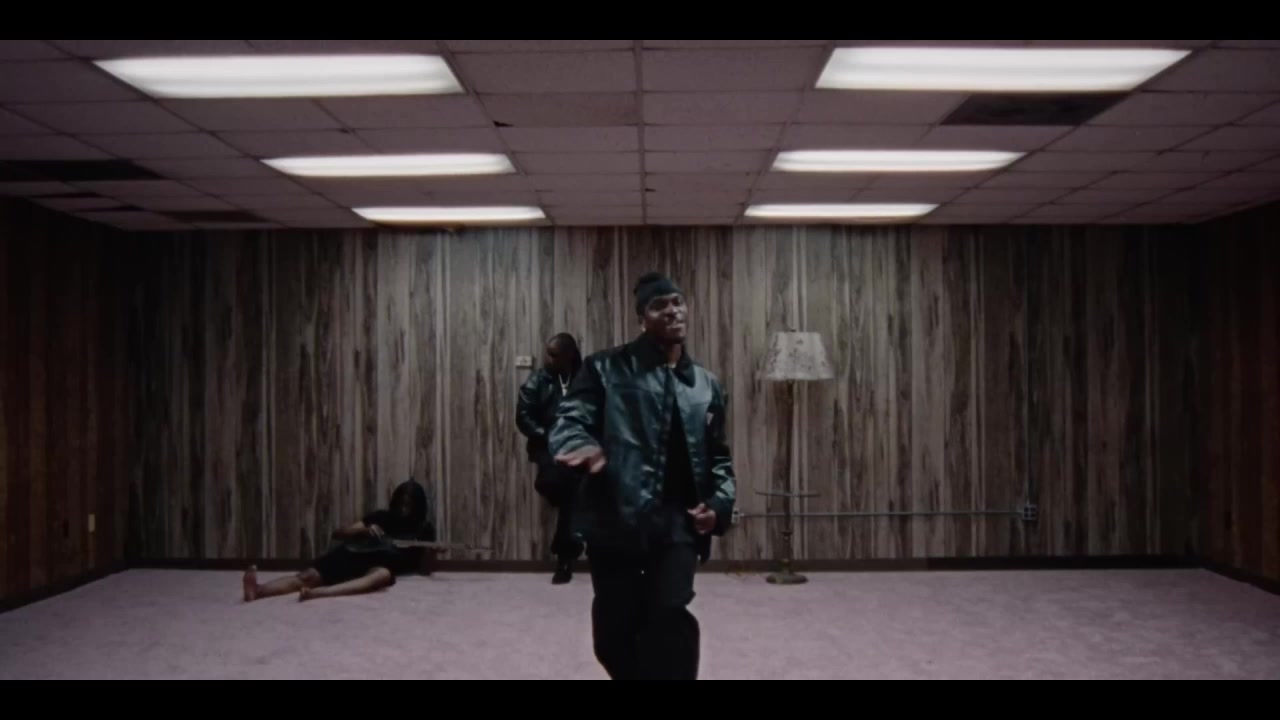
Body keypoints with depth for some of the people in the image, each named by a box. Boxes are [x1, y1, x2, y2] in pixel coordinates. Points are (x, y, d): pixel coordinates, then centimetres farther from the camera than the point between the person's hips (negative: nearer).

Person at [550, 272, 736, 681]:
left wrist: (719, 503, 2)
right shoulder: (607, 369, 0)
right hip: (615, 518, -2)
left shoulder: (706, 386, 13)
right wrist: (581, 444, -34)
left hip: (677, 521, 2)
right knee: (614, 632, 7)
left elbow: (719, 456, 21)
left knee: (670, 614, -17)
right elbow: (569, 419, -10)